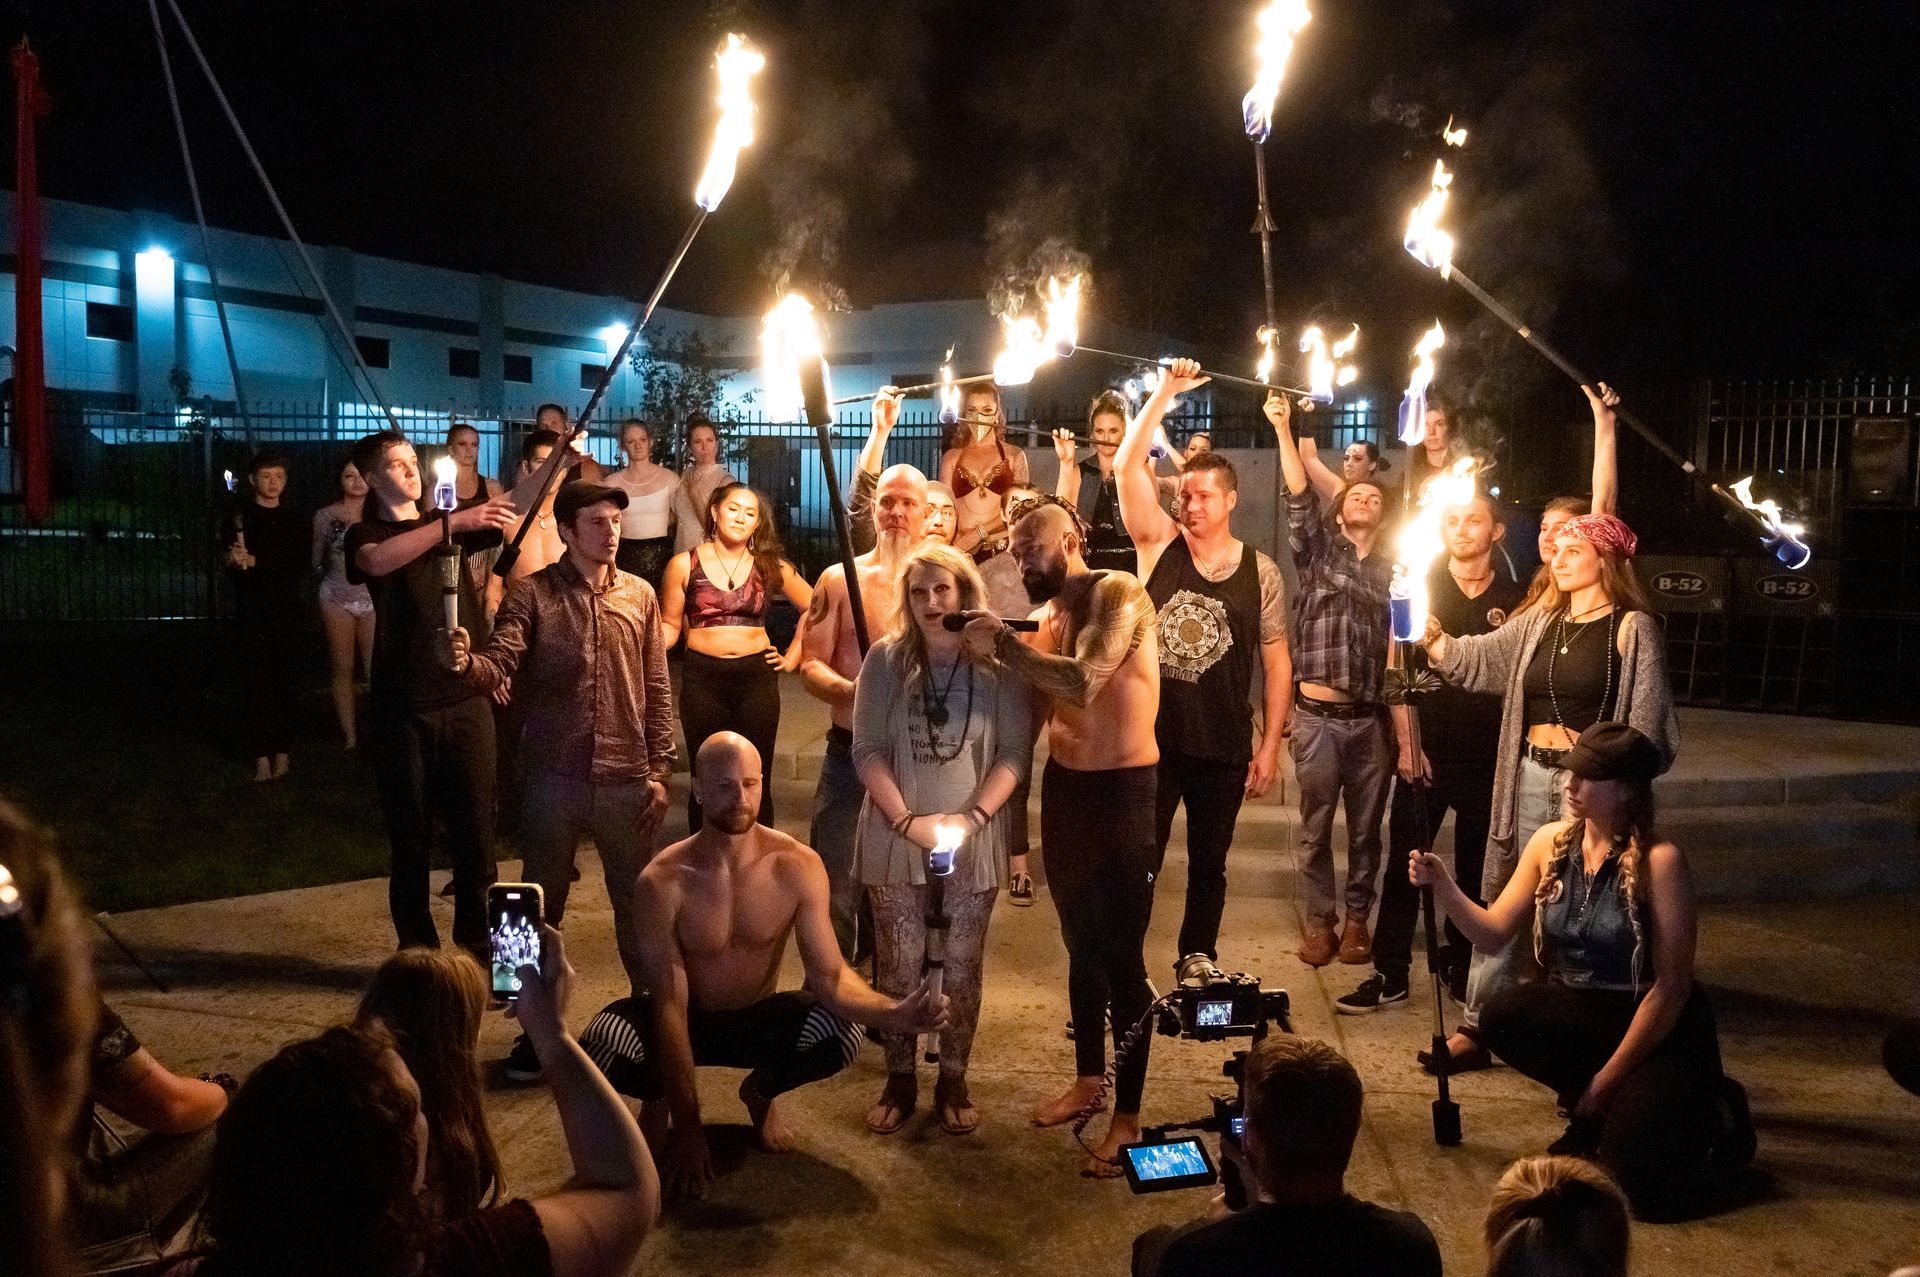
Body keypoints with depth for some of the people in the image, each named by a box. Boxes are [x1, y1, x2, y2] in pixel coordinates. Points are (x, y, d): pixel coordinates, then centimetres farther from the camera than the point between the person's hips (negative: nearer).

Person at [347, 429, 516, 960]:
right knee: (410, 837, 7)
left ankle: (476, 951, 16)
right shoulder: (365, 535, 3)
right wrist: (452, 523, -29)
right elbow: (377, 562, -21)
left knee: (475, 830, 4)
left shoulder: (451, 523, 13)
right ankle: (418, 954, 19)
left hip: (465, 700, 2)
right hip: (403, 706, -2)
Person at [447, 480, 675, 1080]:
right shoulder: (532, 593, -3)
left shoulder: (639, 596, 4)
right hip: (554, 779, -1)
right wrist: (465, 662, -39)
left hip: (626, 780, 1)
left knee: (638, 904, 12)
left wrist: (659, 769, 2)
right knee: (541, 908, 11)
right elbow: (500, 665, -16)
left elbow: (657, 689, 6)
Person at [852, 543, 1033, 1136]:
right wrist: (907, 820, -13)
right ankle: (899, 1082, 21)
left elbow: (1015, 752, -3)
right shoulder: (886, 659, -1)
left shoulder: (999, 665, -2)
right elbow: (867, 748, -3)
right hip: (895, 838, 0)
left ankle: (953, 1082, 21)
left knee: (961, 969, 6)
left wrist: (971, 817, -16)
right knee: (897, 967, 7)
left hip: (973, 842, 0)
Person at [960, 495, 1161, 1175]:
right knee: (1080, 941, 18)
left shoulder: (1119, 593, -14)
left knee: (1122, 952, -3)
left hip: (1123, 788, -7)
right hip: (1063, 786, 7)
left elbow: (1083, 682, -28)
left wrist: (1002, 644, -20)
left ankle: (1127, 1116, 7)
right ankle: (1088, 1080, 34)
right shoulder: (1045, 616, 8)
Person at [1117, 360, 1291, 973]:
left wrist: (1270, 745, 0)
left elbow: (1277, 662, 3)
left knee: (1208, 866, 15)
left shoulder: (1261, 571, 0)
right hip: (1151, 737, -1)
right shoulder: (1159, 544, -1)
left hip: (1224, 748, 1)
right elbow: (1128, 465, -11)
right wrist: (1165, 393, -13)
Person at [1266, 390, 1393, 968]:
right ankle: (1319, 920, 20)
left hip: (1371, 718, 2)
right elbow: (1300, 498, -9)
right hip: (1317, 715, -1)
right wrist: (1283, 430, -18)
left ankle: (1357, 918, 23)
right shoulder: (1319, 551, 5)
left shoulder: (1393, 571, 10)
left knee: (1365, 828, 9)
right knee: (1315, 828, 6)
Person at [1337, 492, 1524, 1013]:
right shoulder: (1419, 587, 2)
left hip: (1488, 756, 1)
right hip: (1427, 751, -1)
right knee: (1404, 862, -1)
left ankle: (1461, 966, 23)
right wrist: (1406, 743, -7)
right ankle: (1390, 974, 6)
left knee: (1476, 870, 10)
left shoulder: (1514, 600, 4)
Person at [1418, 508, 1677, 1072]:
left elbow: (1648, 723, -7)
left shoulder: (1633, 628, -4)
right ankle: (1476, 1029, 14)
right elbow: (1476, 658, 4)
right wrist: (1429, 636, -13)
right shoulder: (1540, 622, 14)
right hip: (1530, 778, 6)